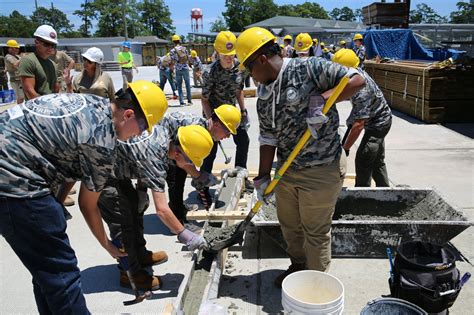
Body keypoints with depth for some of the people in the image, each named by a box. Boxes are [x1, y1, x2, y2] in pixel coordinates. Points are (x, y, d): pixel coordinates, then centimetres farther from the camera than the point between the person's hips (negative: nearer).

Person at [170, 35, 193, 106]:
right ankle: (189, 100, 14)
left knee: (179, 86, 7)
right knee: (188, 85, 10)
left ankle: (181, 102, 3)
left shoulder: (172, 51, -5)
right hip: (185, 69, 1)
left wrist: (172, 68, 11)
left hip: (178, 70, -1)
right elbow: (188, 58, 7)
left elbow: (172, 62, -7)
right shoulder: (184, 48, 1)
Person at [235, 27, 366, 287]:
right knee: (288, 224, 22)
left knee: (315, 231, 9)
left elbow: (356, 80, -17)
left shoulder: (308, 68, -15)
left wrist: (321, 98, -29)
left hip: (321, 170, -7)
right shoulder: (264, 96, 6)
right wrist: (262, 177, 5)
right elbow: (268, 138, 7)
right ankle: (297, 265, 48)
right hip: (286, 169, 7)